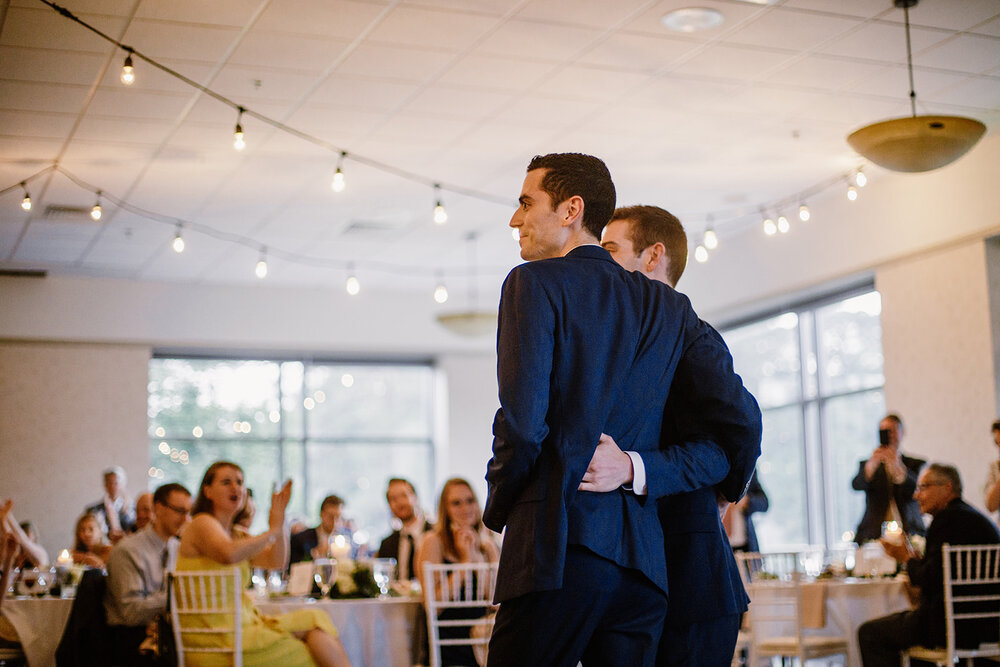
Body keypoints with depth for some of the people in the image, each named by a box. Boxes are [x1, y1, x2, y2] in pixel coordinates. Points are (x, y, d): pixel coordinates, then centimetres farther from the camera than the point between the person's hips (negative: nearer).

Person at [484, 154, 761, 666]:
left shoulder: (534, 283, -3)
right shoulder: (669, 307, 14)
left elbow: (522, 422, -13)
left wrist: (498, 508, 3)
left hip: (557, 548, -6)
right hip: (644, 559, 6)